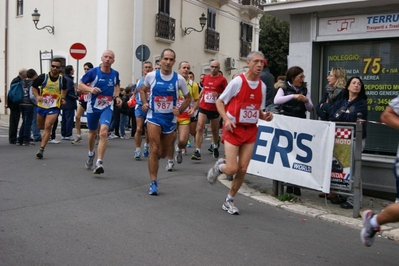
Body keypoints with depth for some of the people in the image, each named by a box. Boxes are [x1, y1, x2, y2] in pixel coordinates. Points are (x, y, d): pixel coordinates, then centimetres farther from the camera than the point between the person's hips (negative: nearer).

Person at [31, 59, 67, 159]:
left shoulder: (62, 79, -3)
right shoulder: (43, 77, -7)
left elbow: (64, 89, 19)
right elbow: (34, 87, 6)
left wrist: (62, 98, 5)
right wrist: (37, 96, -10)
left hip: (54, 107, -2)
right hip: (42, 106, 2)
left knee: (47, 127, -16)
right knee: (40, 126, 17)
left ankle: (41, 149, -15)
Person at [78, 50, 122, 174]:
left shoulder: (115, 74, -2)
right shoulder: (93, 72, -10)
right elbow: (80, 85, -4)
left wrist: (117, 96, 2)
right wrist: (90, 89, -24)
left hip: (107, 107, 0)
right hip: (93, 106, 0)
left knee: (104, 132, -21)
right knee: (92, 132, 17)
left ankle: (99, 163, -22)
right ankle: (91, 154, 47)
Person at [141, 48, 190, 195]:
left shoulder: (179, 79, -5)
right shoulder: (151, 76, -5)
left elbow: (188, 98, 7)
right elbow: (143, 90, 13)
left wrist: (180, 110, -9)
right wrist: (144, 103, -5)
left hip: (170, 118, 2)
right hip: (154, 117, -1)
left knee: (163, 153, 13)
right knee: (154, 150, -14)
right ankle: (153, 183, -5)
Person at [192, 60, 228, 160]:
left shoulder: (222, 79, -5)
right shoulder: (206, 77, 8)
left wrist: (218, 94, -19)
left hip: (215, 109, -2)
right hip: (203, 107, 2)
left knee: (214, 130, 13)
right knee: (199, 128, -11)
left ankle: (215, 146, 40)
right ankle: (197, 152, -12)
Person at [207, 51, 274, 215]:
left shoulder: (262, 86, 6)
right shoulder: (238, 81, -10)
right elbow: (219, 102, -4)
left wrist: (266, 116, -6)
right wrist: (226, 119, -19)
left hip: (250, 130, 5)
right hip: (233, 129, -5)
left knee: (242, 169, 2)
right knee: (232, 169, -10)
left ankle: (229, 201, 21)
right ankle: (219, 166, 27)